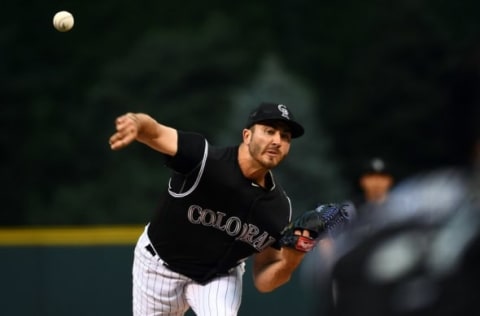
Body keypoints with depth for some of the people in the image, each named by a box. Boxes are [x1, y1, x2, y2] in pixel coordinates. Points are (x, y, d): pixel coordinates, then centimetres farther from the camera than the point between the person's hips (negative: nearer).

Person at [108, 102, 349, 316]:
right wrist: (136, 124, -73)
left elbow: (262, 282, -10)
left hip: (220, 275, 2)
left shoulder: (278, 208, -17)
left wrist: (289, 261, -32)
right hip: (160, 264, -2)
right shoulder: (203, 158, -31)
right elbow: (156, 132, -49)